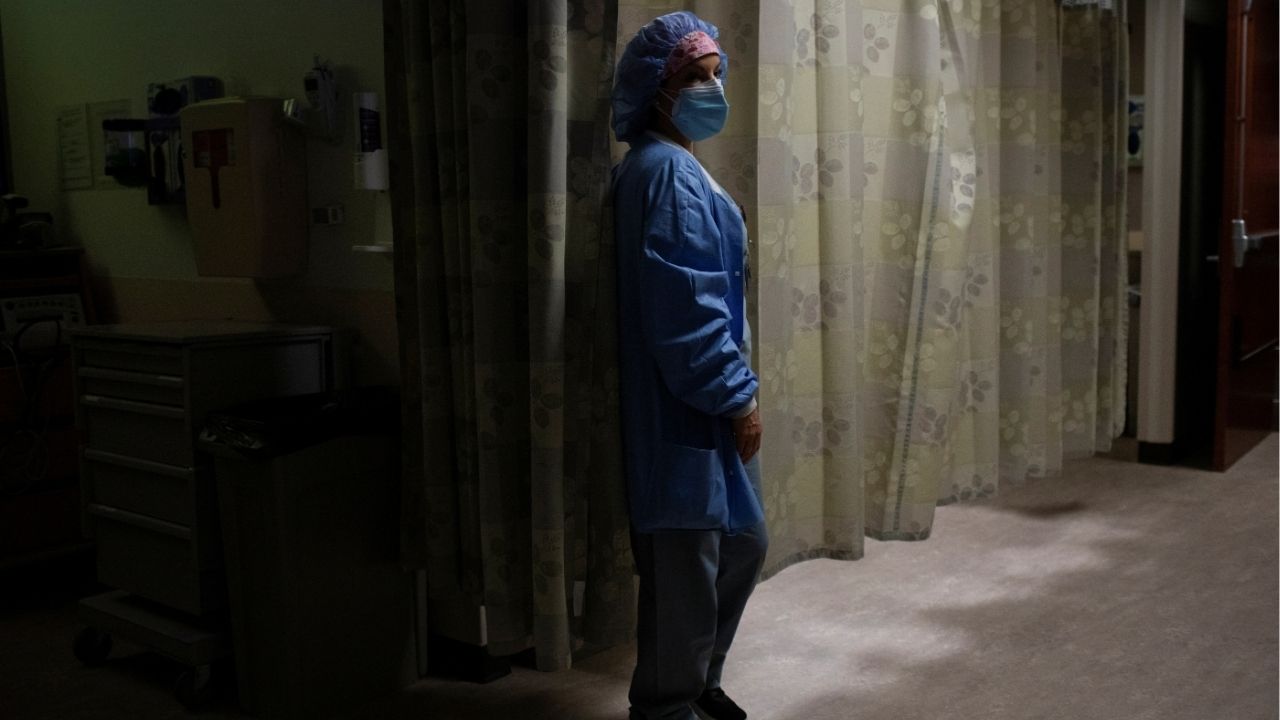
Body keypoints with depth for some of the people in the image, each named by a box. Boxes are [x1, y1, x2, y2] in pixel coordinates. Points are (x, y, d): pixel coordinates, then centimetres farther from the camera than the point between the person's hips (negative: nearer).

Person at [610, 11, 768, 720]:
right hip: (685, 411, -11)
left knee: (741, 545, 19)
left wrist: (735, 392, 21)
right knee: (686, 564, 1)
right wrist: (738, 396, -17)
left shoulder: (675, 168, 17)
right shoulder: (665, 171, -16)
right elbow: (684, 308, -22)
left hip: (702, 406, 11)